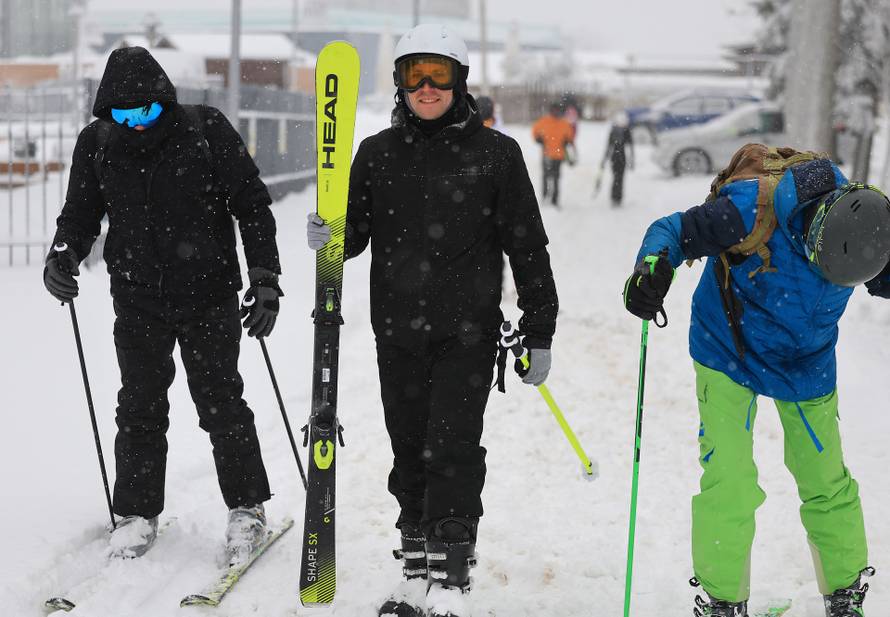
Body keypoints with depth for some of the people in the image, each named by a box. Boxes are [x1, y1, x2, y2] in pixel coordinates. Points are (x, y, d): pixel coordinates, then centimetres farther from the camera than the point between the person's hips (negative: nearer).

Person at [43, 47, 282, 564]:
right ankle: (139, 513, 19)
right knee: (140, 410, 5)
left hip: (209, 296, -2)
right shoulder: (97, 143, 0)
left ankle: (248, 510, 15)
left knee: (221, 405, 1)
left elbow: (253, 206, -3)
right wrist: (63, 255, -10)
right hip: (138, 303, 3)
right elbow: (81, 214, 11)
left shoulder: (206, 130, -8)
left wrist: (266, 279, -7)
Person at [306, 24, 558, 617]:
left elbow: (528, 247, 1)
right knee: (411, 452, 10)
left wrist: (540, 333, 1)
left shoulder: (495, 153, -1)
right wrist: (327, 236, -12)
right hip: (397, 331, 3)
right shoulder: (378, 153, 7)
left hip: (468, 330, -3)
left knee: (453, 448, -10)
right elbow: (355, 232, 13)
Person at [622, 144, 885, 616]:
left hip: (807, 364, 4)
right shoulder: (751, 210, -32)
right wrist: (652, 267, -42)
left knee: (826, 481, 10)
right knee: (729, 484, -10)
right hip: (729, 356, -4)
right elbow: (672, 230, -22)